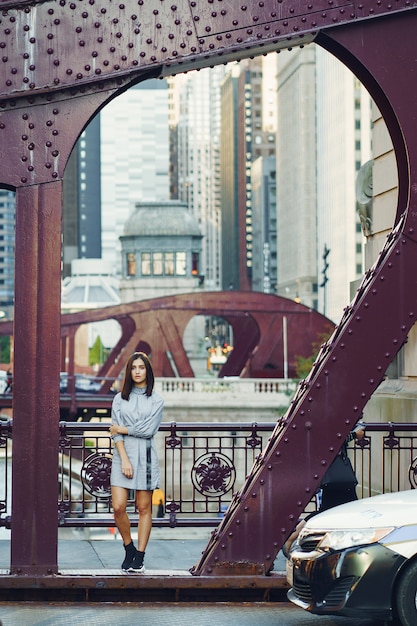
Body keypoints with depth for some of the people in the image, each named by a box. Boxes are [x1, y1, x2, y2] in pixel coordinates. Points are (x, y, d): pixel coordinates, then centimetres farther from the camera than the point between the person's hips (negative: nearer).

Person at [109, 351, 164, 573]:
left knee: (144, 508, 0)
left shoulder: (156, 400, 6)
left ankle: (139, 558, 5)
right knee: (118, 507, -8)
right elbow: (115, 432, 1)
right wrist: (124, 459, -10)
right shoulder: (120, 398, 10)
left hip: (145, 456, -1)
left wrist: (123, 429, -3)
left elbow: (149, 430, -7)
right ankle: (129, 549, 14)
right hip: (123, 455, 1)